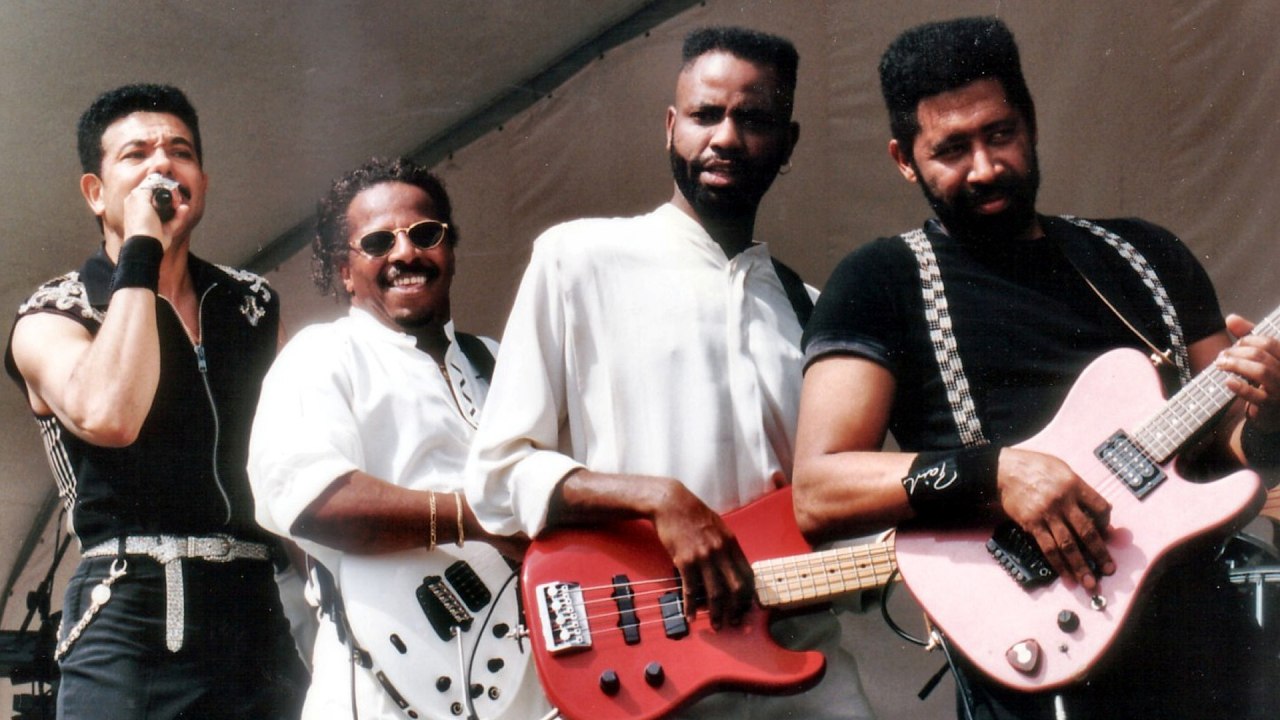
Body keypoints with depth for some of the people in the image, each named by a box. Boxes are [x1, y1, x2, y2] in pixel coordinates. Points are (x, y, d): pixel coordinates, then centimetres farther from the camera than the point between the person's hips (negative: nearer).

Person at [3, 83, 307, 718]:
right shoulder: (51, 318, 5)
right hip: (131, 619, -3)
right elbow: (108, 416, -16)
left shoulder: (254, 305, 19)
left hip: (264, 616, 4)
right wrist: (141, 252, -8)